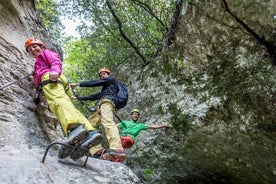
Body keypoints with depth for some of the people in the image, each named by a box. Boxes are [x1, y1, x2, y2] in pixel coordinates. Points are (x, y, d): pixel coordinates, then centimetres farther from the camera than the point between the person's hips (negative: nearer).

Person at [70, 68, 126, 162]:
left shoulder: (112, 80, 19)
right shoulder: (104, 90, 43)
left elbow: (95, 83, 8)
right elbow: (93, 97, 40)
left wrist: (78, 84, 9)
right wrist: (78, 97, 42)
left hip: (107, 101, -9)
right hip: (100, 109, 9)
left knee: (107, 122, -34)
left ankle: (117, 150, -57)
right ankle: (97, 150, -25)